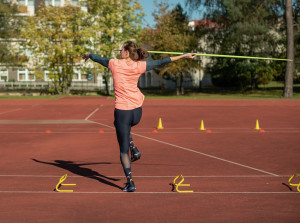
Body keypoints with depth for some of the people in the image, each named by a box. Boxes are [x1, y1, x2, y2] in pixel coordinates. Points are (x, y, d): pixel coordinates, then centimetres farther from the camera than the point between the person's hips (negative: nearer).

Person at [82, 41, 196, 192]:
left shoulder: (114, 64, -3)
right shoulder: (139, 66, 1)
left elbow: (99, 59, 15)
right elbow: (162, 62, 9)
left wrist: (88, 55, 37)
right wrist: (184, 56, 18)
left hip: (122, 111, -3)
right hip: (137, 112, 4)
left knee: (123, 151, 4)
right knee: (120, 124, 36)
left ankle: (130, 183, -2)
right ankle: (134, 150, 19)